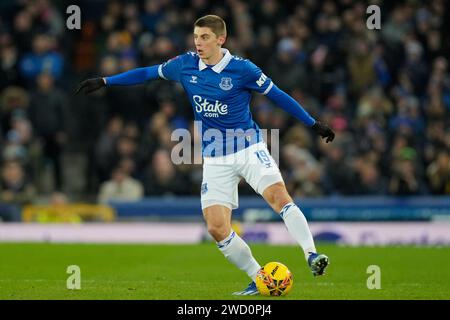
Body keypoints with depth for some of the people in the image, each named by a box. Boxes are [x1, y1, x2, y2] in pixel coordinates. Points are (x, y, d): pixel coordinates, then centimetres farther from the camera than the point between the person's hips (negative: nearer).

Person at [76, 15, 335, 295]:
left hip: (249, 148, -3)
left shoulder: (242, 69, -10)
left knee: (278, 195, -29)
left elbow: (278, 96, -1)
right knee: (217, 228, -8)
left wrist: (314, 124, 0)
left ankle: (312, 256, -30)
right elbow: (147, 73, 16)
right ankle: (258, 280, 5)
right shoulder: (186, 65, 1)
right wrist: (104, 82, 18)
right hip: (215, 160, 3)